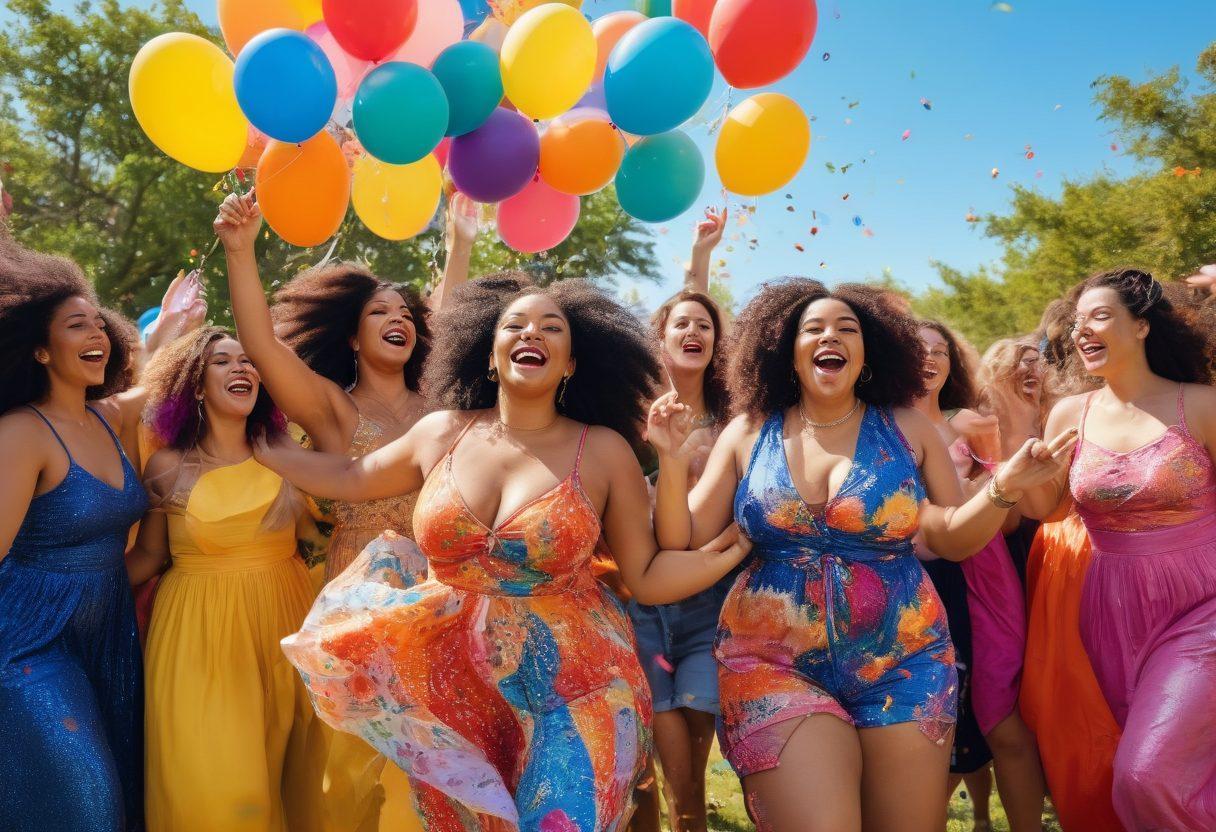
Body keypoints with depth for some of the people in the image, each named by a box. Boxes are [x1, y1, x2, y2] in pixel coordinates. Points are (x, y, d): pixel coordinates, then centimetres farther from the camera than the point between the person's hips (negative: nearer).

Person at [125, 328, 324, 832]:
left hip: (282, 626, 2)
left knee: (288, 769, 8)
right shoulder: (169, 467, -2)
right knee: (209, 786, -3)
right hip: (200, 635, -2)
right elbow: (148, 555, 5)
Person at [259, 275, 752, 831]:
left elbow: (648, 577, -4)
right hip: (454, 679, 3)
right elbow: (351, 478, 18)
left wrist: (736, 547, -18)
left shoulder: (604, 450, -5)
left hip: (570, 687, -2)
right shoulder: (442, 433, 2)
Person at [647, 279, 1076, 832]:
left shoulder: (907, 429, 2)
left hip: (902, 665, 2)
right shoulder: (748, 434, 1)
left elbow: (953, 539, 6)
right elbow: (686, 545, 1)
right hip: (774, 663, -1)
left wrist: (1004, 489, -11)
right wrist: (672, 460, -13)